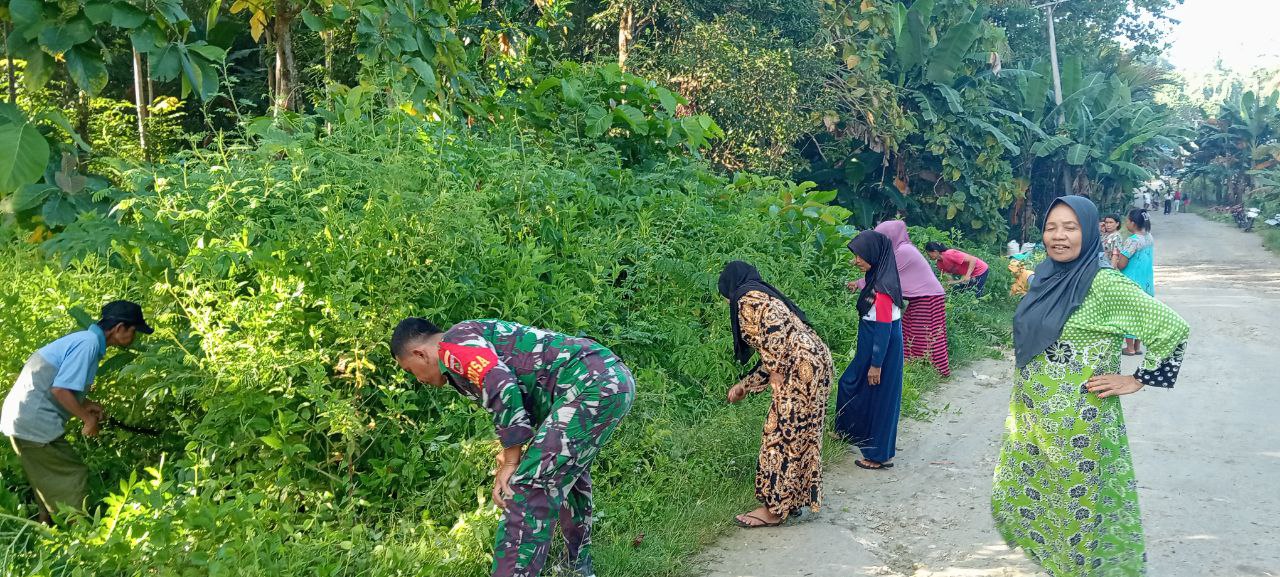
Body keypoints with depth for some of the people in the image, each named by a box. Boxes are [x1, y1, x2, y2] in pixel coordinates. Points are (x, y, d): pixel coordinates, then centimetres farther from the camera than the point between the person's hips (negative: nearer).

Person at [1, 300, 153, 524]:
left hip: (22, 419, 10)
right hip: (35, 423, -10)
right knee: (74, 477, -3)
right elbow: (60, 389, -24)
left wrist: (86, 404, 9)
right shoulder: (89, 343, -18)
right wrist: (88, 417, -13)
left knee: (50, 484, 19)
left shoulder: (84, 338, 12)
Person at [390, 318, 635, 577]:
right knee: (566, 473, 30)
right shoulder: (480, 340, 28)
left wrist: (511, 462, -11)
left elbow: (503, 389, -17)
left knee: (529, 488, -11)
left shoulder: (452, 344, -3)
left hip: (591, 383, -11)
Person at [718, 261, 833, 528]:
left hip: (801, 369, -10)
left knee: (782, 435, -1)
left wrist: (777, 373, -13)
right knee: (800, 436, 16)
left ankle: (774, 508, 7)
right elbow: (769, 358, 26)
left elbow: (775, 330, -21)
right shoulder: (764, 296, 25)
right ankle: (794, 498, 26)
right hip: (815, 365, 10)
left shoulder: (747, 298, -4)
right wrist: (745, 386, 31)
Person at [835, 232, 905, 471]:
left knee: (877, 399, 3)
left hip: (881, 351, -10)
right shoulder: (877, 279, 4)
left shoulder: (882, 288, -23)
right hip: (873, 349, 10)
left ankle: (878, 456, 17)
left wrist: (876, 364, -19)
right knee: (851, 387, 19)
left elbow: (884, 328, -22)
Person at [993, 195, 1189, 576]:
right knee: (1018, 496, 17)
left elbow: (1173, 328, -18)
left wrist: (1136, 381, -13)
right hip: (1031, 417, 8)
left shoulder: (1104, 283, -18)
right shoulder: (1046, 277, 4)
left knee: (1080, 505, 5)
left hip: (1078, 423, -8)